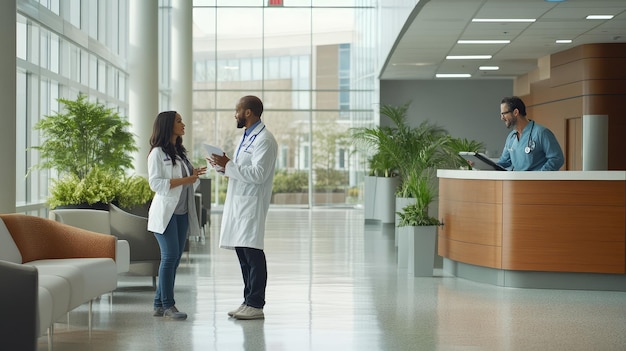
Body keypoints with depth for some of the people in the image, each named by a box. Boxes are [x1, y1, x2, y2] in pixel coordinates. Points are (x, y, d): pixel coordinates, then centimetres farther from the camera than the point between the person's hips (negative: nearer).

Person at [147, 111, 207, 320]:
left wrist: (194, 177, 1)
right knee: (170, 255, -11)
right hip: (165, 212, -8)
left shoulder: (180, 153, 18)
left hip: (182, 212, 8)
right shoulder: (158, 153, -6)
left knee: (175, 257, 5)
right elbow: (155, 183, -15)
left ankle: (160, 304, 11)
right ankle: (168, 305, -7)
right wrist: (185, 180, -18)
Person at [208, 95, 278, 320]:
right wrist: (223, 166, 10)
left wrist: (228, 165, -17)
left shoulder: (264, 140, -11)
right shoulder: (247, 137, 20)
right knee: (243, 255, 11)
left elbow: (258, 174, -21)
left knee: (252, 255, -8)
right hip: (238, 203, 10)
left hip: (251, 204, -10)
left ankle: (256, 305, -5)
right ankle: (248, 302, 17)